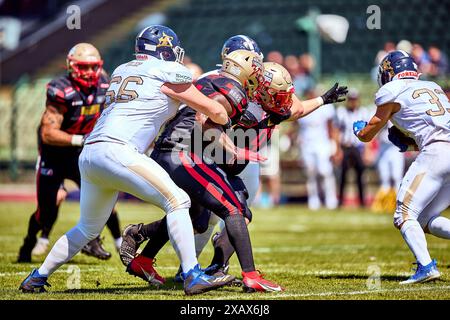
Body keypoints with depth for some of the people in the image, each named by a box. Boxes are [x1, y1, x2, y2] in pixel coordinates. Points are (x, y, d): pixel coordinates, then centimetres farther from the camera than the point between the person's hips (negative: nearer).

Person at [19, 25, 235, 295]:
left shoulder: (122, 71, 24)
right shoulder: (169, 72, 4)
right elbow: (215, 111, 13)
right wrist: (224, 121, 33)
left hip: (89, 155, 8)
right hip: (115, 151, -8)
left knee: (88, 227, 23)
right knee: (177, 202, -7)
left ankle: (37, 278, 29)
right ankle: (193, 277, -15)